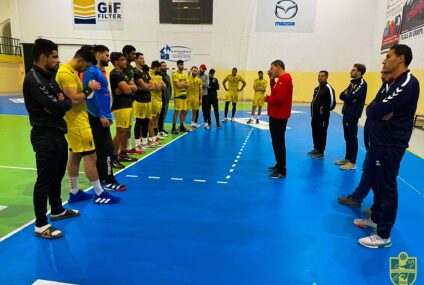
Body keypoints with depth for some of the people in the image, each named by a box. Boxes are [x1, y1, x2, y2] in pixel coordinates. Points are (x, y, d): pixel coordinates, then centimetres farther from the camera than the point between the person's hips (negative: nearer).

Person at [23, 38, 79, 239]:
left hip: (58, 133, 10)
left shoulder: (49, 76, 14)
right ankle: (40, 225, 10)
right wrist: (66, 102, -3)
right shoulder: (33, 79, -17)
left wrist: (62, 101, -11)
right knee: (45, 179, -2)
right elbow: (56, 107, -25)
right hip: (45, 136, -10)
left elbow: (59, 101, 13)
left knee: (57, 175, 20)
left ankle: (57, 210, 37)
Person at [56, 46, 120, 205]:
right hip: (76, 121, -10)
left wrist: (88, 90, 5)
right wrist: (89, 89, -13)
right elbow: (75, 99, -25)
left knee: (75, 156, 13)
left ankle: (75, 193, 22)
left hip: (76, 119, 10)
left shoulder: (71, 71, 13)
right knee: (90, 156, -6)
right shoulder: (66, 73, -18)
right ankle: (99, 194, 3)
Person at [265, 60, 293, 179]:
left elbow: (278, 99, -25)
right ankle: (279, 165, 27)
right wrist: (272, 80, 8)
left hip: (278, 116, -10)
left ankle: (282, 171, 0)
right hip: (278, 115, 10)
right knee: (277, 142, 17)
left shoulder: (283, 79, -18)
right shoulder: (283, 79, 15)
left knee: (278, 143, -6)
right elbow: (275, 93, 15)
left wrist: (267, 98, -8)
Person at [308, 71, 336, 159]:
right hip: (315, 115, 8)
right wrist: (313, 112, 14)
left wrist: (326, 110, -2)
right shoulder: (317, 88, 14)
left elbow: (332, 103, -15)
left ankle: (321, 152, 8)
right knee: (315, 133, 15)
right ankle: (316, 148, 29)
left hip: (323, 116, -8)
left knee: (321, 134, -1)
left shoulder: (328, 88, -13)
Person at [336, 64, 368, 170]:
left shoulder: (362, 83, -13)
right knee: (347, 137, 15)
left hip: (353, 115, -9)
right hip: (347, 113, 9)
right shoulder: (353, 82, 15)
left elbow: (350, 97, -22)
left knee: (352, 138, -4)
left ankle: (352, 162, 3)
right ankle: (347, 158, 25)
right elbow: (342, 95, 10)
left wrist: (346, 95, -2)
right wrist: (348, 97, -10)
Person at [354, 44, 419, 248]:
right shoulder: (391, 83, 15)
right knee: (377, 183, 19)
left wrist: (377, 109, -3)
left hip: (390, 145, -9)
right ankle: (376, 218, 36)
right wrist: (381, 112, -12)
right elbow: (371, 109, 8)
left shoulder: (408, 83, -16)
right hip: (379, 141, 9)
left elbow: (380, 109, -23)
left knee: (387, 187, -2)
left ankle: (383, 236, 8)